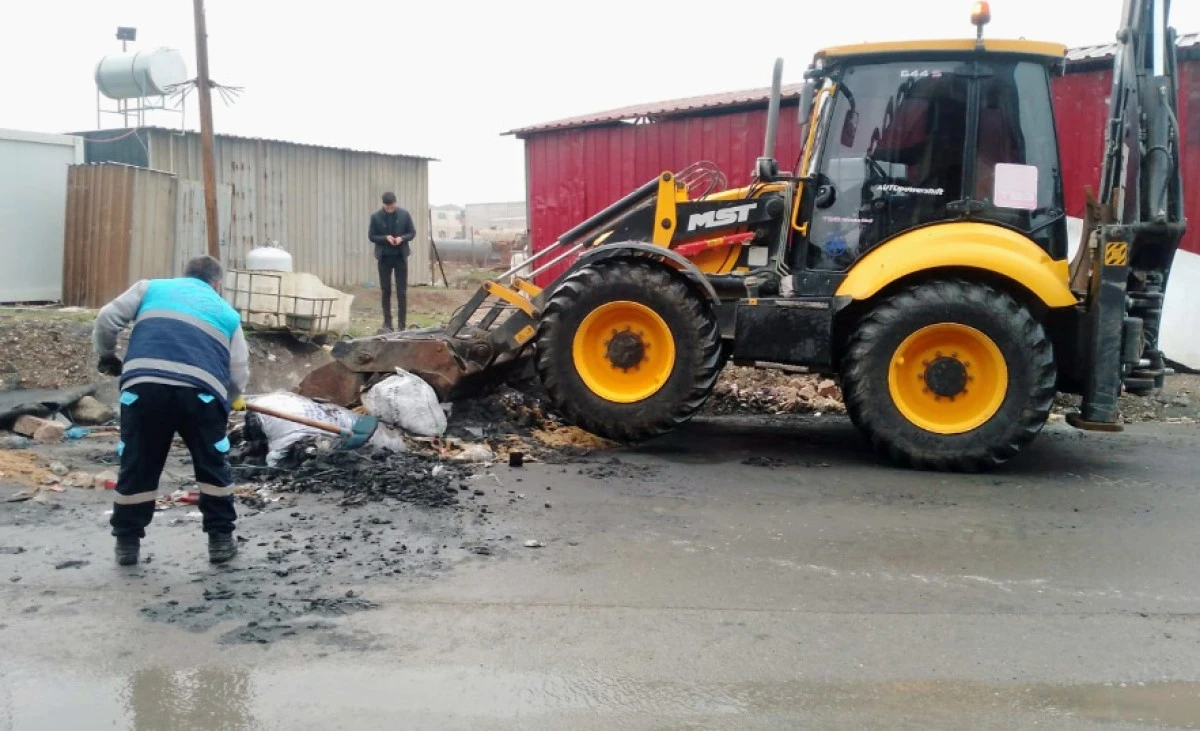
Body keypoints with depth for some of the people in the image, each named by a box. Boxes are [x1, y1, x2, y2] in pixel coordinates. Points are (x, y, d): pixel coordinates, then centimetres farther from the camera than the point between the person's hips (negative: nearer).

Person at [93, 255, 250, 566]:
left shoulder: (151, 288, 25)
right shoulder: (227, 313, 25)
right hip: (200, 389, -1)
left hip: (144, 384, 1)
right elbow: (239, 374, 20)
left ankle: (127, 543, 23)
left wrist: (107, 356, 33)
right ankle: (221, 539, 21)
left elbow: (107, 319, 15)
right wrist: (230, 400, 41)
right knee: (213, 466, 17)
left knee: (137, 466, 14)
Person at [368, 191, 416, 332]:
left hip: (400, 256, 0)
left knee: (402, 291, 0)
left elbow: (412, 233, 3)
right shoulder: (376, 216, -4)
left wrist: (402, 238, -17)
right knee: (386, 291, 5)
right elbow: (371, 236, 0)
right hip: (384, 257, 0)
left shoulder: (404, 214, -3)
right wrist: (385, 238, -17)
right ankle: (387, 324, 11)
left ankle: (402, 324, 4)